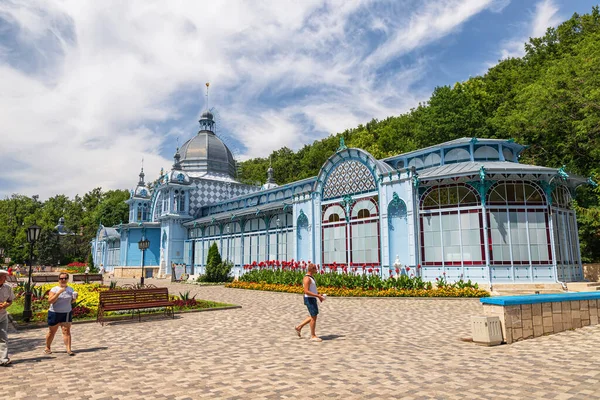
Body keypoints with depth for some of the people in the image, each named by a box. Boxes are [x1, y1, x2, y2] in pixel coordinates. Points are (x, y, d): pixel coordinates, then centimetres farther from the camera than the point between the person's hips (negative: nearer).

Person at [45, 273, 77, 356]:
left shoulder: (70, 289, 5)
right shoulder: (54, 289, -7)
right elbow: (50, 301, -20)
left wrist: (74, 298, -7)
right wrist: (59, 292, -27)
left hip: (67, 313, 2)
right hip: (55, 313, -2)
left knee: (66, 331, -7)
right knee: (52, 332, 12)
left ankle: (68, 349, -9)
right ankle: (47, 348, 33)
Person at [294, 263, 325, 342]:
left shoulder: (311, 277, 13)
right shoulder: (307, 278, -20)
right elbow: (306, 291, -26)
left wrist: (319, 294, 9)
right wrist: (318, 296, -26)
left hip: (313, 299, 10)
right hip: (309, 299, -10)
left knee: (312, 316, 17)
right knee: (314, 317, -3)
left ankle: (299, 327, 25)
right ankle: (313, 336, 8)